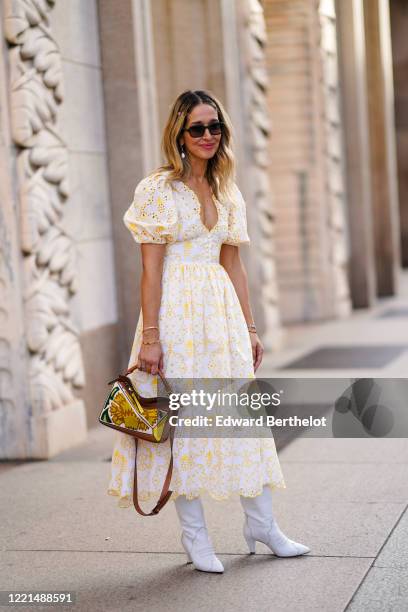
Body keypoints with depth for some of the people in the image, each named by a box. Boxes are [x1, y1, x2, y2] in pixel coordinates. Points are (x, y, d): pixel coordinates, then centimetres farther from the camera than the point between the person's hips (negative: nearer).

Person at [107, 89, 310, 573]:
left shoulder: (228, 193, 12)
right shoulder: (158, 189, -5)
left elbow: (233, 265, 15)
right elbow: (150, 268, -10)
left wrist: (249, 328, 13)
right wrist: (150, 336, -14)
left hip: (222, 312, 6)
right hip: (176, 311, -5)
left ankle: (261, 524, 19)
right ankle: (194, 535, 12)